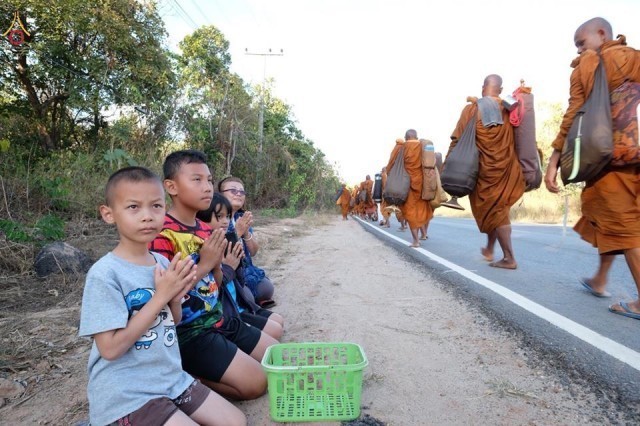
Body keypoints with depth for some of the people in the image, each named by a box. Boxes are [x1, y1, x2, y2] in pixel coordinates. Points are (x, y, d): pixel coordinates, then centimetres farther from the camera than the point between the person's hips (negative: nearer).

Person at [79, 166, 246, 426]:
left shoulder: (163, 263, 1)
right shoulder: (104, 273, -19)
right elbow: (110, 348, -20)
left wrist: (176, 298, -11)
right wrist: (160, 295, -22)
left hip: (171, 379, 7)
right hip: (126, 394, -6)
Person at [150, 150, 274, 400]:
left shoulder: (206, 230, 7)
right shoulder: (162, 235, -18)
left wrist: (217, 263, -7)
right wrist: (203, 264, -22)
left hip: (218, 319, 8)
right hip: (188, 331, -8)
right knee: (255, 381, -12)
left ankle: (195, 371, 18)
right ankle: (185, 376, 5)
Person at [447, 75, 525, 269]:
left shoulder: (472, 109, -5)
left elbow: (457, 140, -8)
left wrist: (447, 165, -2)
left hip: (483, 169, -4)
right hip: (506, 168, 4)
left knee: (493, 211, 3)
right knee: (497, 209, 19)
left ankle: (509, 258, 4)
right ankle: (489, 250, 28)